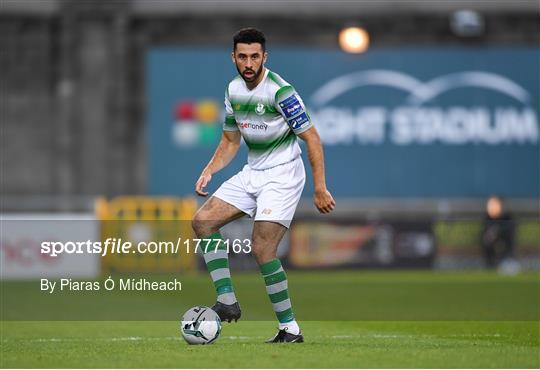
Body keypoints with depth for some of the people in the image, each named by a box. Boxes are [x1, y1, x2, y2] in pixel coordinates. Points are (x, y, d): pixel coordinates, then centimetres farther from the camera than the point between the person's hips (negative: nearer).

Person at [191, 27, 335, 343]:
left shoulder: (280, 91, -18)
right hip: (252, 173, 8)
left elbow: (311, 137, -16)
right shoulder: (234, 89, 5)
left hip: (283, 175, -8)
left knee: (262, 249, -18)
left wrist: (320, 188, -20)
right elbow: (231, 140, 18)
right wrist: (209, 171, 1)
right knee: (202, 221, -4)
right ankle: (227, 302, -3)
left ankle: (290, 328, -8)